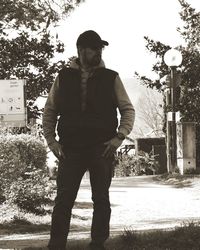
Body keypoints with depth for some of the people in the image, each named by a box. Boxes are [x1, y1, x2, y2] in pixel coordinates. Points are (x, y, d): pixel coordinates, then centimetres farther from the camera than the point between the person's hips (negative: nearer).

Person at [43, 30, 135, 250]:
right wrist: (51, 140, 3)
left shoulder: (111, 78, 5)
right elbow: (49, 111, 12)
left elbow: (128, 109, 7)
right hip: (70, 149, 0)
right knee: (63, 200, -3)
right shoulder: (64, 77, 7)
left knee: (101, 200, 4)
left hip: (102, 148, 0)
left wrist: (119, 137, -5)